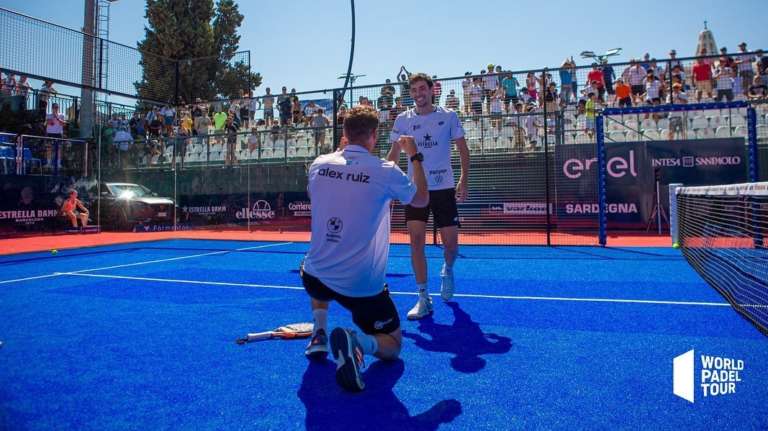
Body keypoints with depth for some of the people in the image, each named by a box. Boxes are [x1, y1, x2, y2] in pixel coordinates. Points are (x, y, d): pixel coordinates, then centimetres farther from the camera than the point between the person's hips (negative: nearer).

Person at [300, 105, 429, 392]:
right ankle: (357, 341, -16)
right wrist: (415, 156, 17)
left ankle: (319, 334, 23)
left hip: (316, 278, 4)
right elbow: (422, 200, 6)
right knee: (392, 346, 18)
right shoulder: (385, 171, -13)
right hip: (363, 287, -4)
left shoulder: (319, 165, -2)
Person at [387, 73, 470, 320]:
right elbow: (394, 154, 5)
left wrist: (463, 180, -8)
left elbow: (463, 150, 3)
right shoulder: (403, 120, 4)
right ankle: (423, 298, 5)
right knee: (416, 242, -6)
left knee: (451, 244, 1)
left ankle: (447, 271, 36)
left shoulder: (448, 116, 1)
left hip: (444, 188, 0)